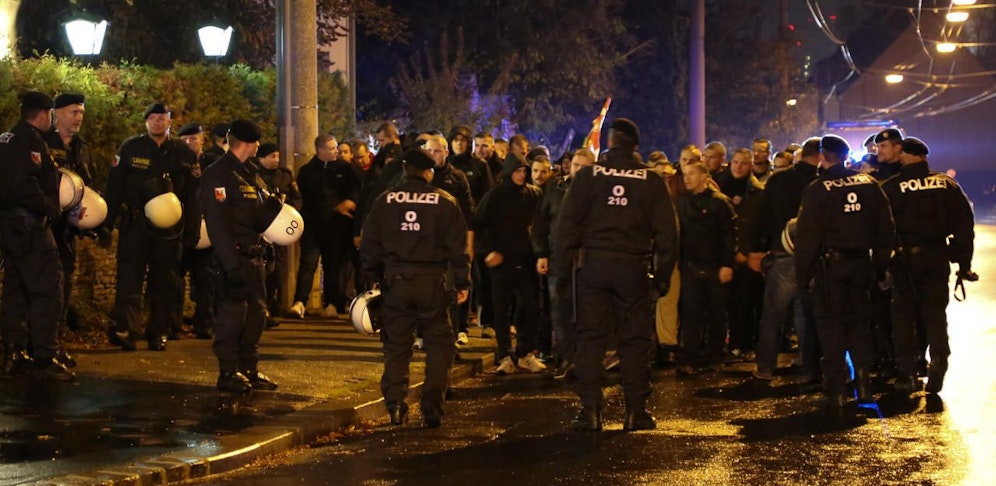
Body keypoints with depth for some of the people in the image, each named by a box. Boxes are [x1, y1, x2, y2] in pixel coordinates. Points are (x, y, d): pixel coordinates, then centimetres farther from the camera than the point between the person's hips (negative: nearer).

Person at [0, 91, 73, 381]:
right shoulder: (30, 141, -15)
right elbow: (24, 185, -26)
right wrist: (50, 209, -14)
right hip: (29, 225, -10)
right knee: (47, 289, -8)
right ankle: (44, 359, -10)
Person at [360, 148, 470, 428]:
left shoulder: (384, 202, 4)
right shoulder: (445, 202, -1)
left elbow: (370, 245, 7)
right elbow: (458, 246, -1)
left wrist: (372, 278, 16)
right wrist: (462, 282, 5)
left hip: (395, 280, 2)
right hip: (433, 281, -2)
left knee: (396, 346, 9)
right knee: (438, 344, 8)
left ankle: (395, 406, 4)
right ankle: (432, 408, 3)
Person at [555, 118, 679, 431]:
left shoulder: (588, 175, -1)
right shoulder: (651, 180, 2)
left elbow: (568, 222, -3)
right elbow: (666, 230, 3)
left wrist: (564, 261, 3)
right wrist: (665, 272, 9)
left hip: (592, 264, 0)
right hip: (633, 266, 0)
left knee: (590, 336, 4)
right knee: (635, 338, 7)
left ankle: (590, 409, 0)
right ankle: (636, 411, 6)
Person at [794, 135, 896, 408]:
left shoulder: (817, 190, -11)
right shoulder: (869, 185, 3)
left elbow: (807, 236, -12)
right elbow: (886, 229, 5)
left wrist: (802, 273, -5)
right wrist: (880, 265, 12)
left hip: (830, 265, -4)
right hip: (861, 262, 4)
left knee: (831, 326, 2)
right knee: (859, 323, 14)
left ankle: (837, 390, 1)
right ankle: (863, 382, 10)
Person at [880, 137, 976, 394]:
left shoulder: (890, 187, -4)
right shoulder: (947, 184, 4)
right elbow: (964, 222, 2)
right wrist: (963, 262, 5)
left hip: (903, 257, -2)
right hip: (936, 257, 2)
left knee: (904, 314, 6)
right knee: (935, 313, 8)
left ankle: (907, 372, 5)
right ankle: (938, 362, -11)